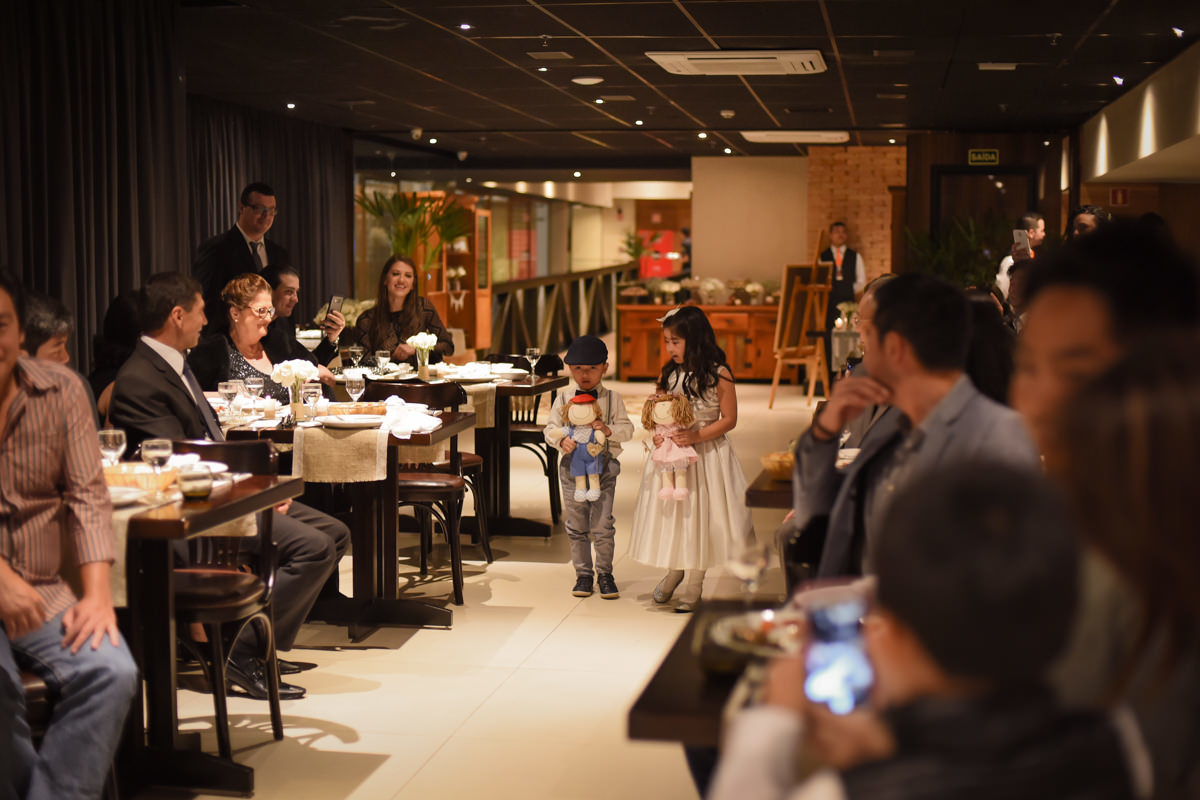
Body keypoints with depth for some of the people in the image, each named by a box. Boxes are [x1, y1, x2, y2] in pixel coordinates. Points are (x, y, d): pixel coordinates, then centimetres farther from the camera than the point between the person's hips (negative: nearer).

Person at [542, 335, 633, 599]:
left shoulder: (612, 398, 1)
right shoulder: (563, 399, 3)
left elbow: (627, 429, -2)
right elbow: (551, 428, 2)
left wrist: (608, 429, -21)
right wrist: (561, 440, -18)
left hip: (603, 466, -1)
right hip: (572, 466, 1)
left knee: (602, 526, -1)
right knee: (576, 526, 8)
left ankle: (604, 573, 16)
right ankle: (583, 573, 21)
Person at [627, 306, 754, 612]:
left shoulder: (718, 375, -12)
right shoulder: (668, 374, 3)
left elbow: (729, 419, -10)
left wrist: (695, 436, -21)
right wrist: (657, 435, -9)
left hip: (705, 455, -4)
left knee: (699, 513, 4)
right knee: (670, 511, 11)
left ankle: (695, 583, 21)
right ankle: (674, 571, 35)